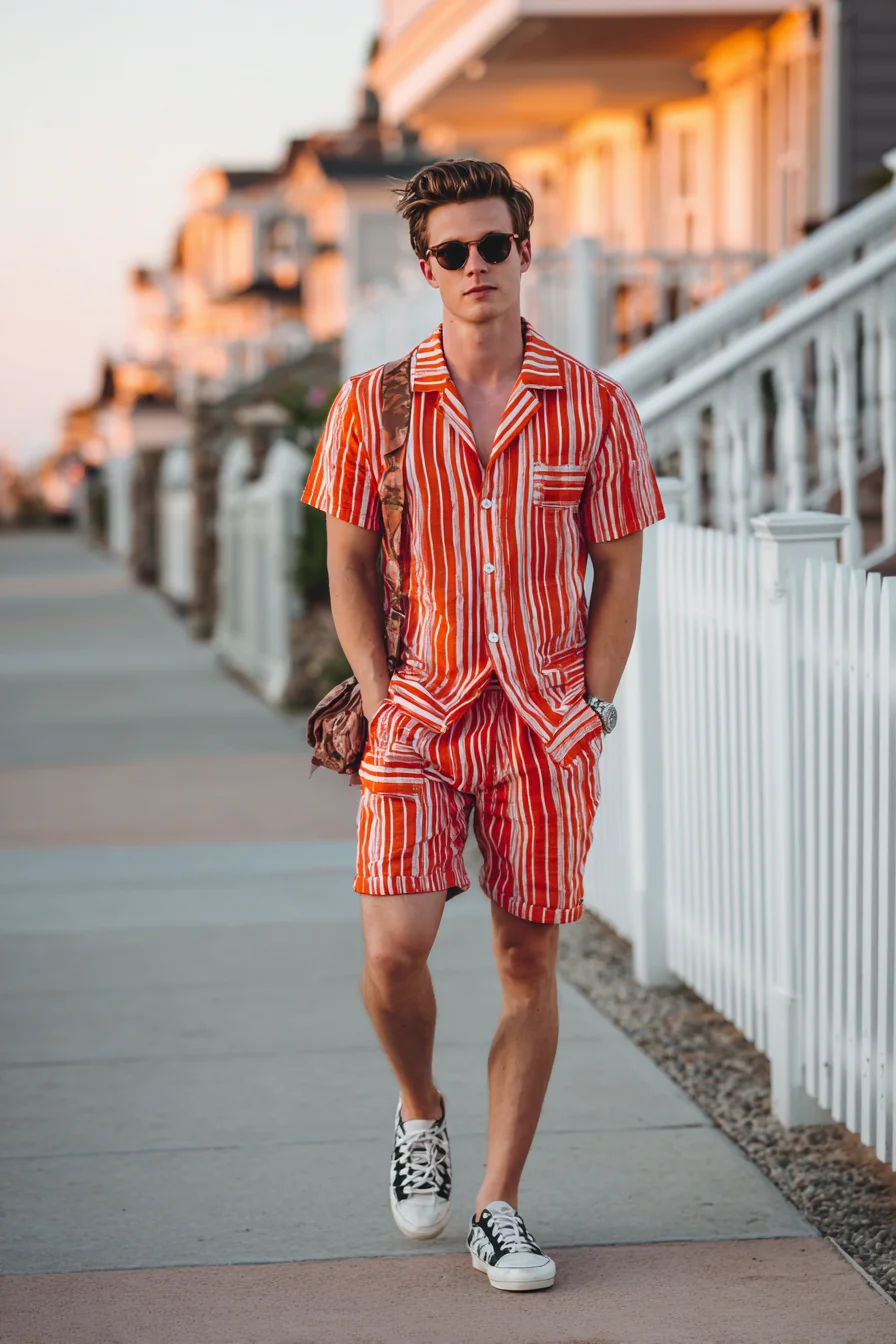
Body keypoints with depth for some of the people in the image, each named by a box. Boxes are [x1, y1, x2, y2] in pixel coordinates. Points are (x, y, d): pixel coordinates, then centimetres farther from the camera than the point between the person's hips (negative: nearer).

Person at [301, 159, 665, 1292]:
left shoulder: (593, 405, 1)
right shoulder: (373, 403, 1)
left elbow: (619, 571, 6)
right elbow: (348, 563, 6)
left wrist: (589, 708, -2)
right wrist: (382, 701, -3)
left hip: (549, 721, 1)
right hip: (420, 716, 0)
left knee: (529, 959, 3)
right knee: (394, 944, -13)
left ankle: (498, 1209, 13)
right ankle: (420, 1114, 18)